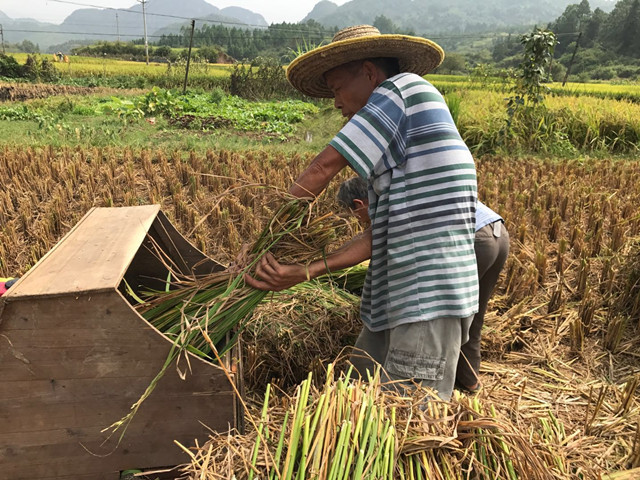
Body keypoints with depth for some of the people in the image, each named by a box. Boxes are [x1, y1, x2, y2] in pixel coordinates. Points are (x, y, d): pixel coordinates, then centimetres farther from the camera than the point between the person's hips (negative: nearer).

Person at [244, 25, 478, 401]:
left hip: (430, 303, -10)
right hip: (395, 299, 10)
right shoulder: (403, 142, 21)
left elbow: (324, 167, -7)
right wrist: (306, 271, 0)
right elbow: (381, 235, 9)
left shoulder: (403, 87, -3)